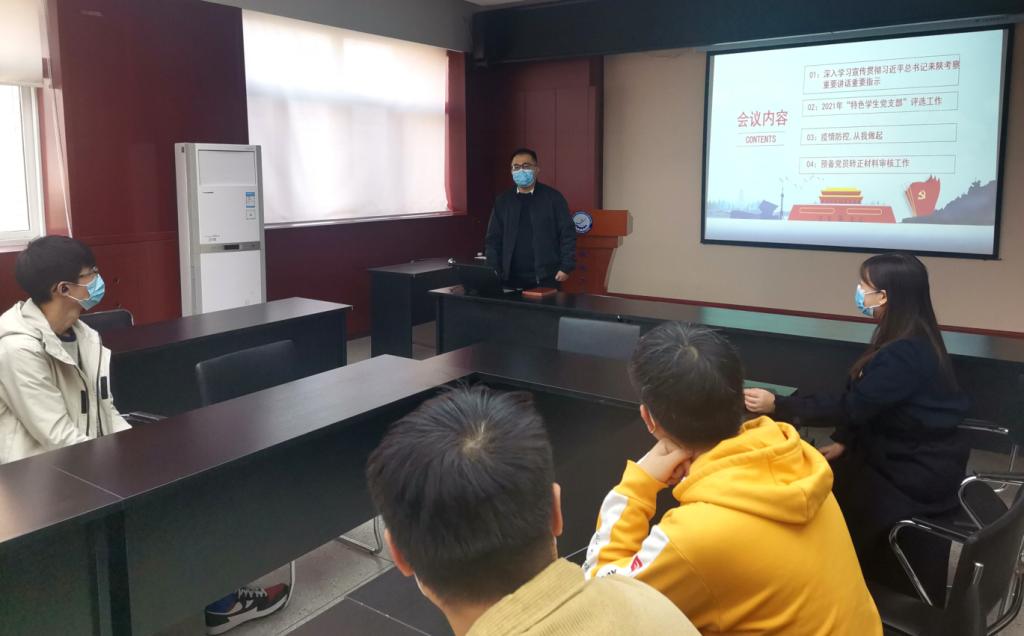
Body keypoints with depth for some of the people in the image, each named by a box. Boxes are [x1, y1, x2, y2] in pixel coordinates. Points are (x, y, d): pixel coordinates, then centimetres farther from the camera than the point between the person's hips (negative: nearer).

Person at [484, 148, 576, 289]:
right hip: (511, 277, 2)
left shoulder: (553, 197, 1)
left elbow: (567, 233, -1)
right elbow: (493, 238, 9)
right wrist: (493, 271, -1)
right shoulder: (502, 201, 9)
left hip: (545, 277, -2)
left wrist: (566, 267, -8)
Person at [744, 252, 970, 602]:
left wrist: (778, 405, -28)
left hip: (920, 473, -9)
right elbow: (865, 404, 8)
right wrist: (844, 441, 0)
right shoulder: (908, 340, 4)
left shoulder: (906, 353, -27)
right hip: (909, 455, 9)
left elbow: (852, 405, -28)